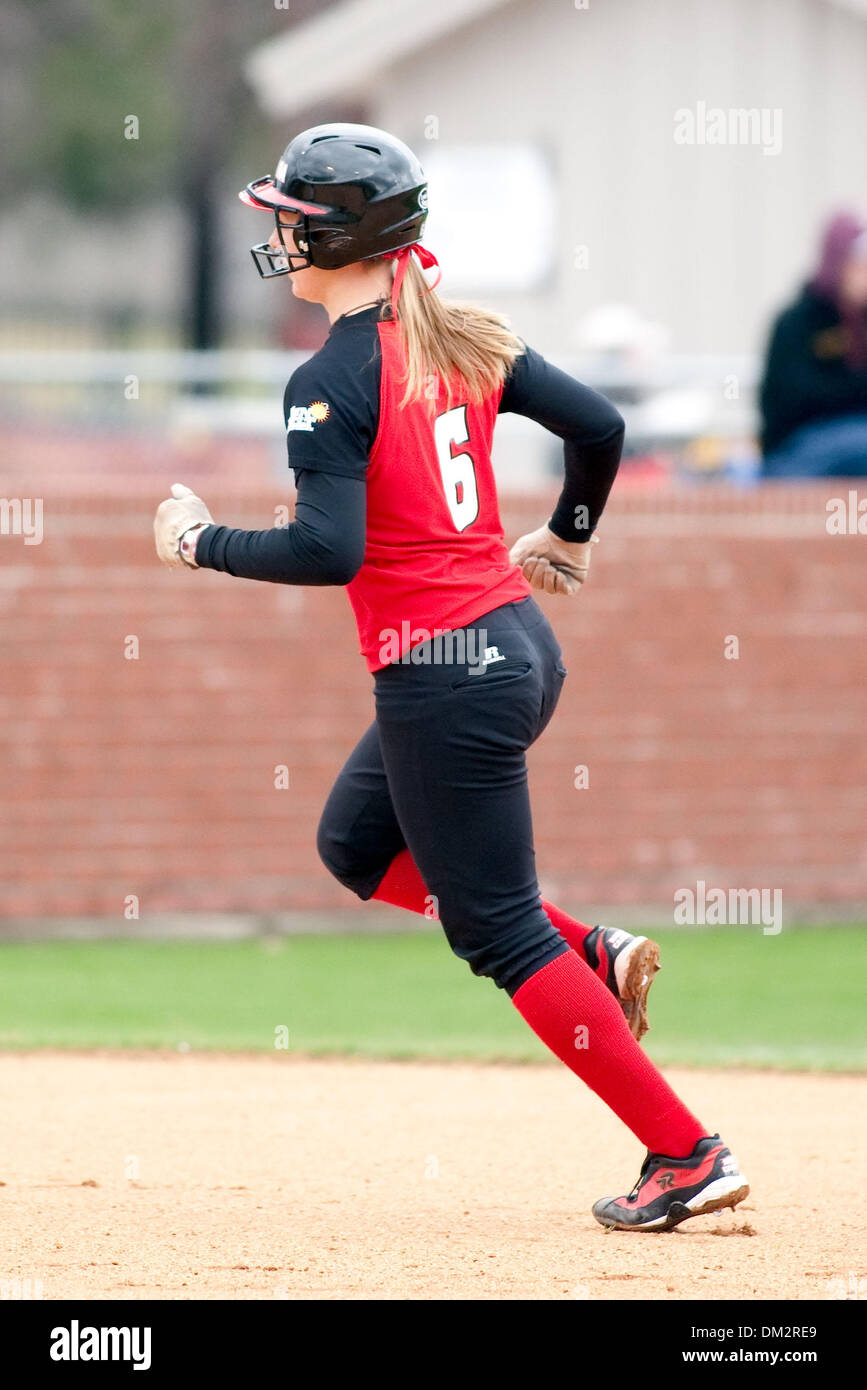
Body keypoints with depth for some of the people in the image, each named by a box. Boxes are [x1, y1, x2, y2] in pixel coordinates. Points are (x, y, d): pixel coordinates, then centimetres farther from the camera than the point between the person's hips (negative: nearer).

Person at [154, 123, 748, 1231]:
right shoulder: (466, 342, 6)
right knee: (356, 843, 27)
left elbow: (328, 550, -25)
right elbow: (597, 426, 8)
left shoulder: (332, 381, -17)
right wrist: (566, 539, 26)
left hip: (440, 674, -9)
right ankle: (592, 958, 16)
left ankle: (685, 1158, 0)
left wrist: (200, 541, -10)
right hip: (518, 641, 9)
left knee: (498, 929, 1)